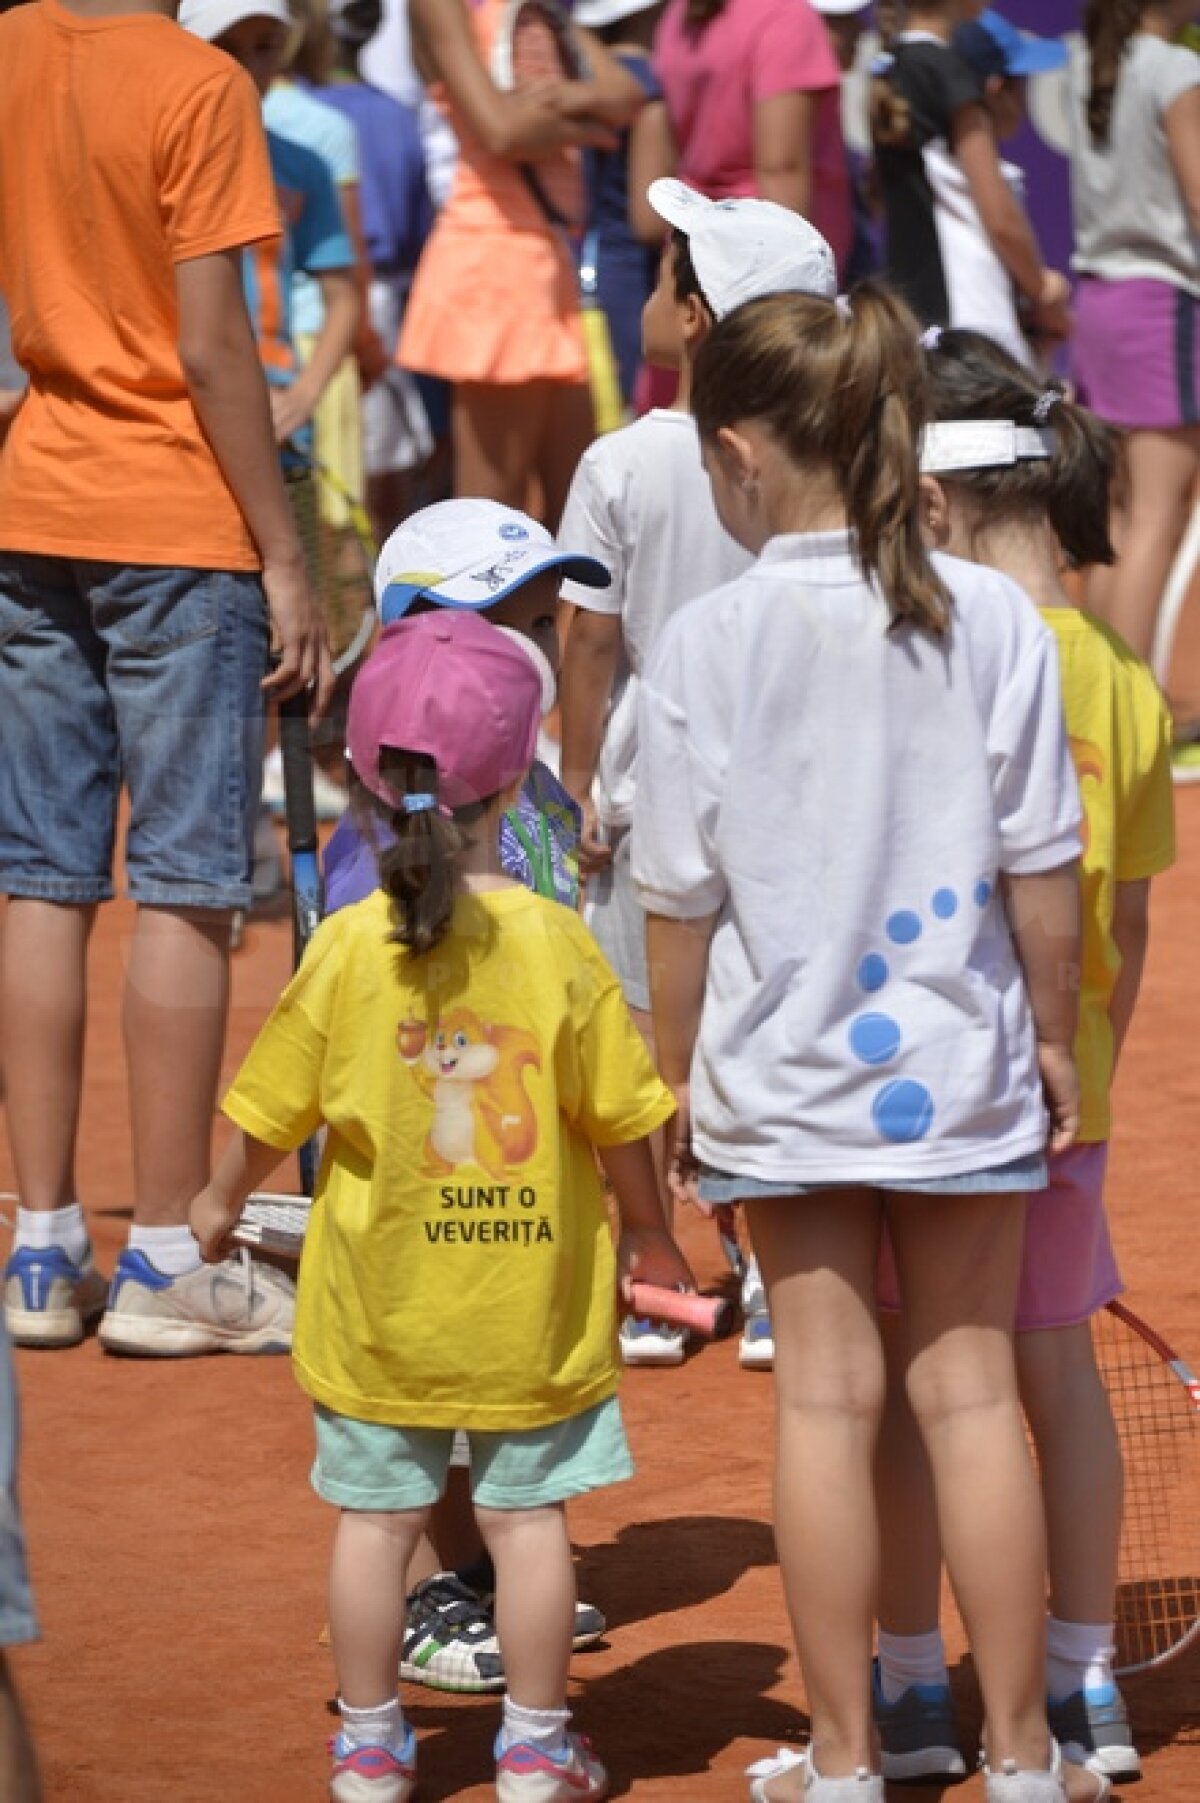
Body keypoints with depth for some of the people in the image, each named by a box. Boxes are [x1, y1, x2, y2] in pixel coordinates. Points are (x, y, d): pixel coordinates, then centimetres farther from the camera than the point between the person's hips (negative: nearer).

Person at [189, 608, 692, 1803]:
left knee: (376, 1515, 10)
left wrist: (220, 1203, 17)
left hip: (379, 1296, 1)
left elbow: (268, 1112, -2)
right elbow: (622, 1119, -5)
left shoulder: (346, 948, -11)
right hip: (531, 1297, -1)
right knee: (527, 1514, 9)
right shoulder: (557, 945, -12)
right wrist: (649, 1230, 13)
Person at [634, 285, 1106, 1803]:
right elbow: (1042, 865, -2)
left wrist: (674, 1078, 6)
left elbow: (682, 896, -6)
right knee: (971, 1389, 8)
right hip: (960, 1061, 1)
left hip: (784, 1077, -1)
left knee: (824, 1395, 6)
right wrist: (1051, 1038, 11)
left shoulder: (708, 641, -11)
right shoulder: (994, 621, -7)